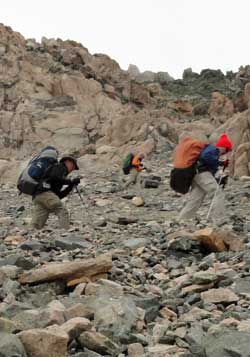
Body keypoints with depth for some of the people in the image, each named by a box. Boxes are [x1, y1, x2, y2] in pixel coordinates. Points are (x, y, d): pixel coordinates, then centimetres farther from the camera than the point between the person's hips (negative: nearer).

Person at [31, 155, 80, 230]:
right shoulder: (60, 166, 13)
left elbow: (59, 195, 31)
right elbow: (56, 178, -10)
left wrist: (71, 187, 26)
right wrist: (70, 181, 1)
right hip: (45, 192, -9)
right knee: (62, 212, -13)